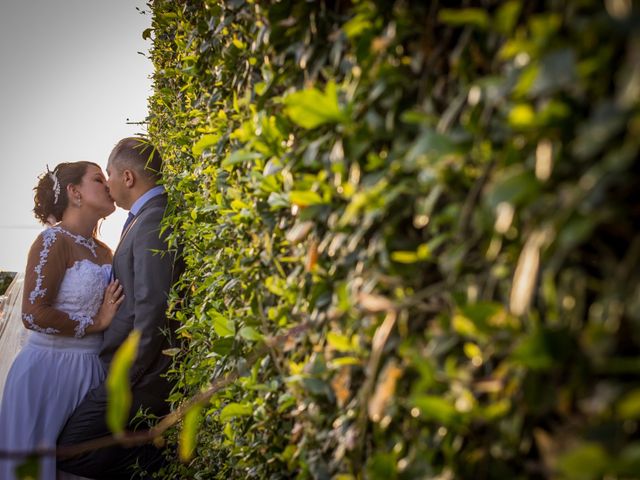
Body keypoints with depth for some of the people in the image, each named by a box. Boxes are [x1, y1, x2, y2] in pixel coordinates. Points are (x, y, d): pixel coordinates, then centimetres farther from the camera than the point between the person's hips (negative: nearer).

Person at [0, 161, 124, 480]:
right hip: (51, 369, -7)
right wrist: (95, 323, -13)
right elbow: (34, 314, -19)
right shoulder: (54, 241, -11)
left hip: (92, 370, 7)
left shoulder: (103, 251, 11)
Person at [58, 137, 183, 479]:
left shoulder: (152, 223, -19)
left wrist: (126, 379, -18)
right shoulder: (146, 217, 12)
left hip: (138, 375, -10)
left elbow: (151, 311, -25)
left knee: (67, 451, -5)